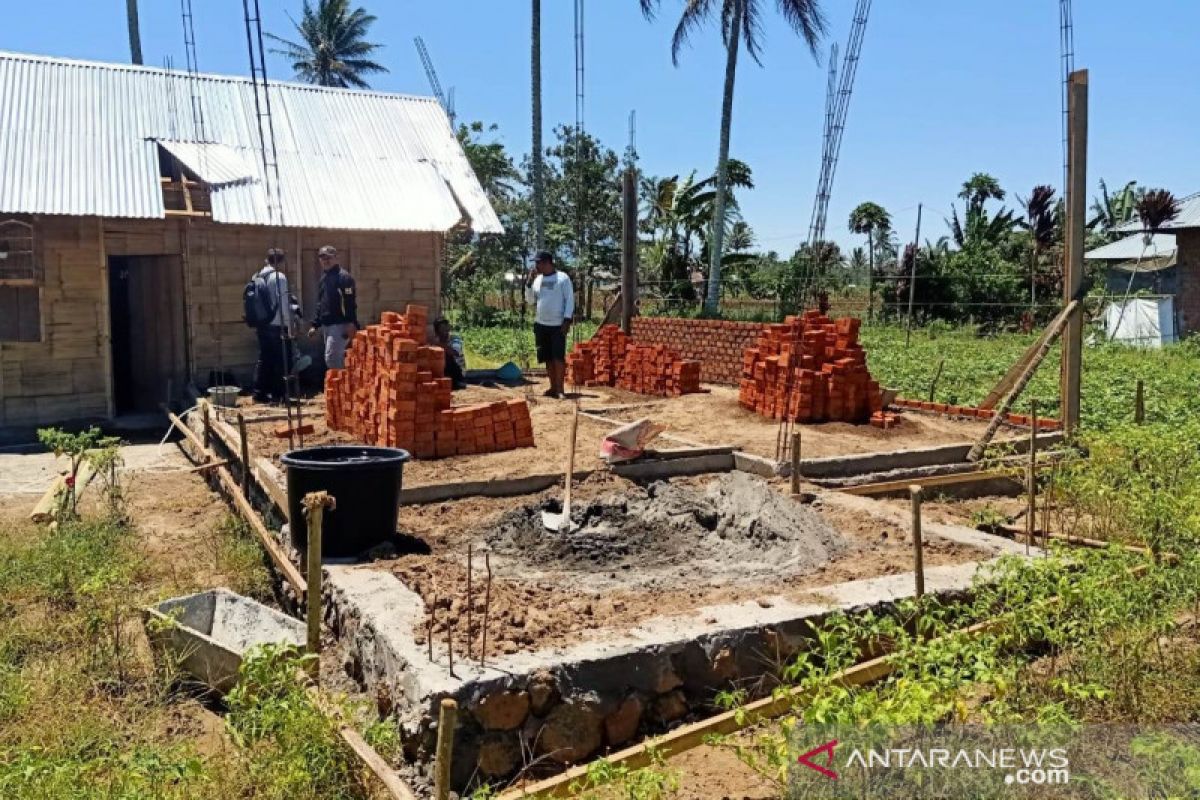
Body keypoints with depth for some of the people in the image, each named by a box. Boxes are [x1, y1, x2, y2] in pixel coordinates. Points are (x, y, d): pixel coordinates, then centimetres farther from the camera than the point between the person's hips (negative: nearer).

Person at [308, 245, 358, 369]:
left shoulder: (343, 277, -10)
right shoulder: (323, 278, 18)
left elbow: (350, 303, -18)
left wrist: (351, 324, -25)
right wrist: (315, 325, 20)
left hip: (339, 325, -9)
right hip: (326, 326, 9)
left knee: (331, 358, -12)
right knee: (337, 359, 13)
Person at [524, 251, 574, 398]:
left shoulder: (562, 278, -4)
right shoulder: (537, 279, 11)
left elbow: (570, 300, -6)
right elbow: (530, 300, 12)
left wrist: (567, 320, -14)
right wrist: (529, 281, -1)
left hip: (558, 325, -6)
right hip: (541, 325, 6)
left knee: (558, 357, -7)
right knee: (548, 358, 9)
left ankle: (560, 389, -5)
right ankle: (553, 387, 15)